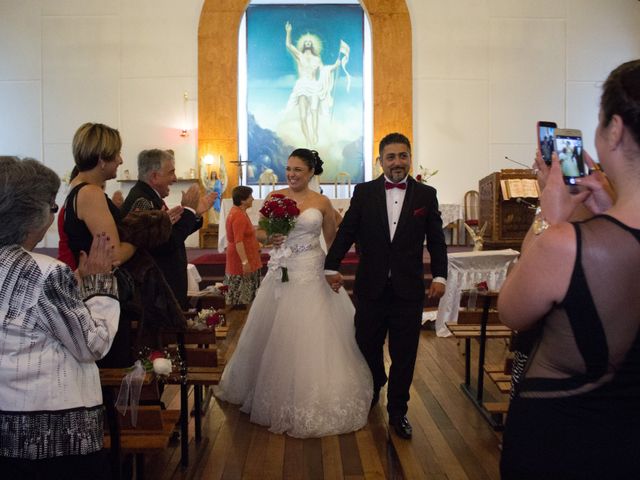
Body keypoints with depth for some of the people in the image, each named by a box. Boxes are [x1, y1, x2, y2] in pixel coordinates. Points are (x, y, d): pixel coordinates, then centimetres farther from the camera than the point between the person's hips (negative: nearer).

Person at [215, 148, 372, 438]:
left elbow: (333, 240, 8)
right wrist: (270, 238, -12)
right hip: (281, 271, 2)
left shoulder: (322, 203, 1)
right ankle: (277, 391, 31)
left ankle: (313, 398, 16)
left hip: (312, 273, -2)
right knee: (276, 335, 10)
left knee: (312, 336, 0)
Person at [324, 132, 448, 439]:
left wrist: (439, 276, -3)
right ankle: (373, 390, 43)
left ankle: (397, 411, 25)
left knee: (404, 355, 7)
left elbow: (436, 240, 4)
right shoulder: (363, 192, 2)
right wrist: (332, 267, -1)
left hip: (409, 289, 0)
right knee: (367, 346, 14)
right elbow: (346, 232, 3)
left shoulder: (426, 194, 2)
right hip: (371, 287, 1)